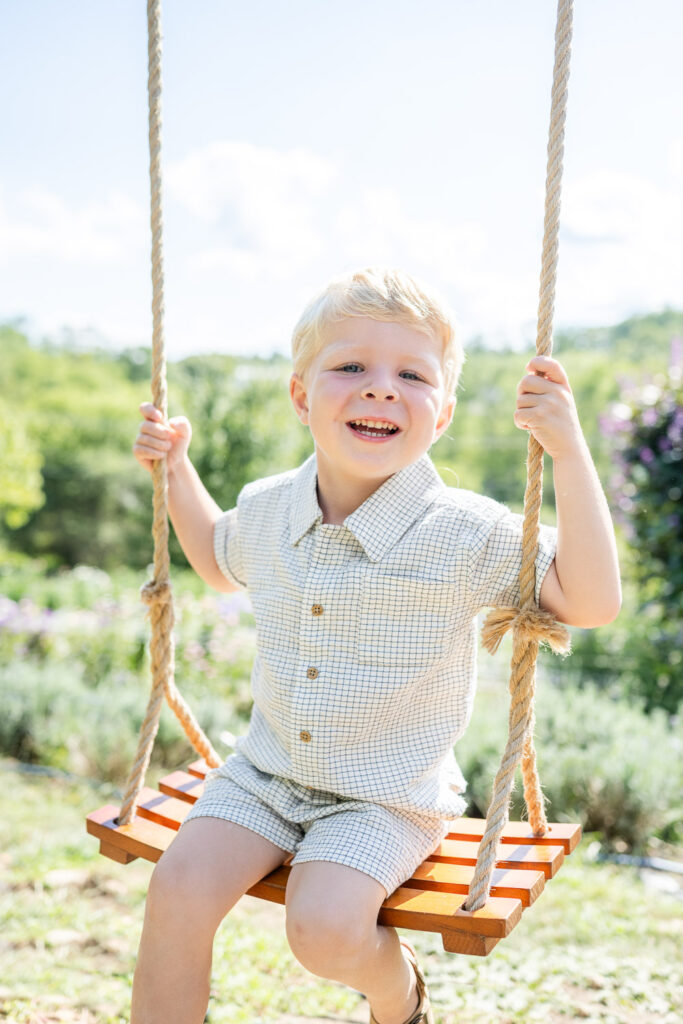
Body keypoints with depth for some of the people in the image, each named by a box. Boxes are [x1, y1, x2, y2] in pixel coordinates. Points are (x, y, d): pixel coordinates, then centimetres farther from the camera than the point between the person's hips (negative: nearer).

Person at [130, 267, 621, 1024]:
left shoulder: (466, 535, -17)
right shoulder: (267, 511, -3)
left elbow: (592, 602, -23)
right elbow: (220, 560, 21)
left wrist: (570, 454, -30)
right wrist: (176, 470, 9)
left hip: (390, 797, -4)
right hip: (269, 769, 4)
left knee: (324, 928, -23)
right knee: (179, 888, -16)